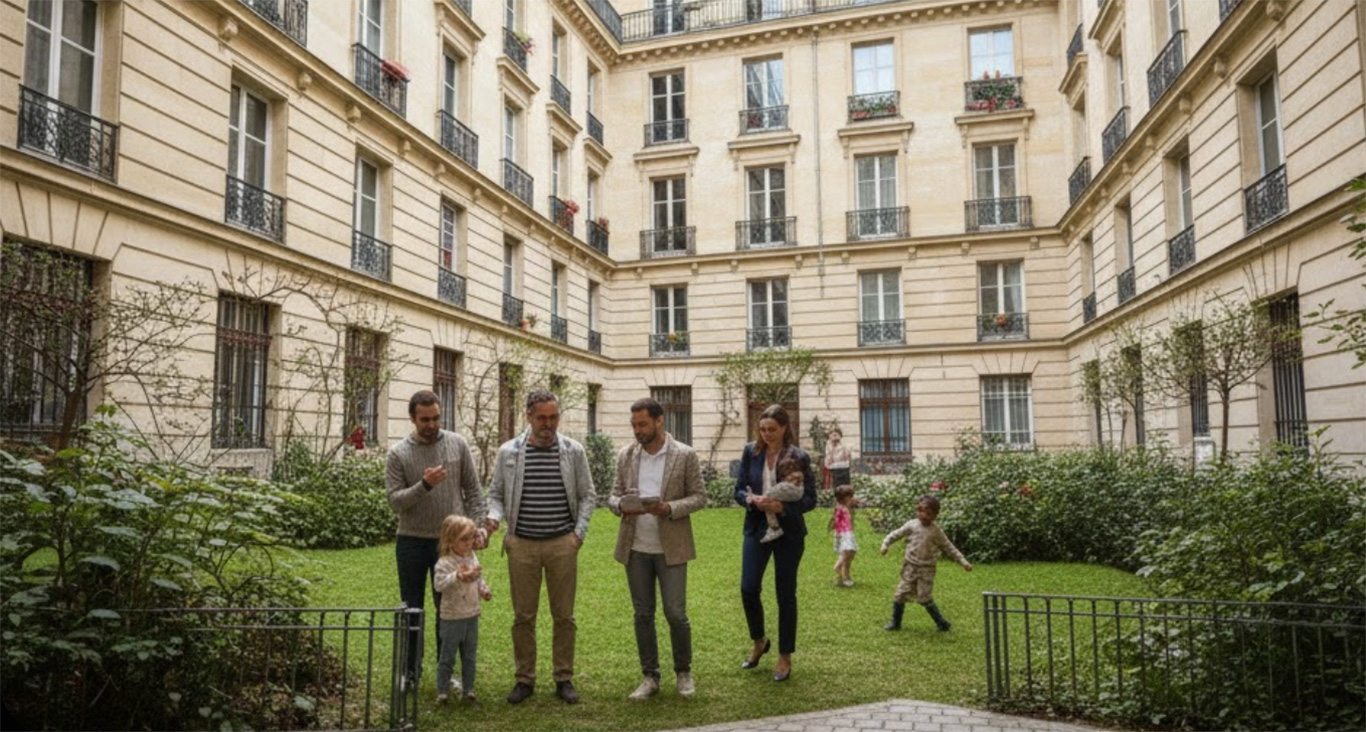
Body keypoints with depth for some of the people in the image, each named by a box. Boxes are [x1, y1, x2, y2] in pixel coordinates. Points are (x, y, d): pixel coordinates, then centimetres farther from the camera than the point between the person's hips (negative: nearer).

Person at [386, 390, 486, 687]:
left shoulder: (457, 444, 0)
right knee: (412, 608, 11)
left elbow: (473, 490, 3)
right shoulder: (398, 454, -4)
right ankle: (411, 669, 25)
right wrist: (424, 485, -26)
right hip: (412, 542, 0)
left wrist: (478, 526, -6)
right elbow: (395, 501, -11)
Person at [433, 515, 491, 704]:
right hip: (452, 617, -6)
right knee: (447, 656, 4)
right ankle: (442, 691, 14)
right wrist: (457, 576, -43)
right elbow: (440, 584, -31)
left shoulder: (472, 557, 5)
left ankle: (468, 689, 23)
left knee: (470, 656, 14)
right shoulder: (444, 563, -17)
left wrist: (484, 590, 3)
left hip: (472, 615, 6)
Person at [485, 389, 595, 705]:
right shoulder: (508, 452, 3)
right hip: (521, 545, 0)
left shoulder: (574, 451, 2)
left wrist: (579, 533, -3)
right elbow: (496, 493, 10)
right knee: (523, 616, 7)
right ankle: (525, 679, 20)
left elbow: (586, 495, 6)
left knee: (564, 615, 6)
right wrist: (495, 515, -10)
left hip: (562, 544, 0)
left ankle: (564, 678, 18)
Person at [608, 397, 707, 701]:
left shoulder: (685, 456, -4)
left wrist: (669, 508, -20)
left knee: (675, 614, -1)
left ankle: (684, 672, 21)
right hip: (635, 548, 3)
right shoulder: (626, 455, 6)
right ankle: (650, 677, 22)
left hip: (670, 548, -3)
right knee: (643, 615, 9)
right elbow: (614, 494, 11)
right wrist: (621, 505, -13)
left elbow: (699, 497, -2)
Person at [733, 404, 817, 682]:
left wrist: (782, 506, -23)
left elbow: (810, 499, -7)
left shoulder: (799, 457, -8)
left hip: (788, 531, -2)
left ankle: (785, 657, 20)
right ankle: (759, 641, 25)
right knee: (748, 589, -3)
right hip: (757, 528, 3)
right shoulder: (751, 452, 1)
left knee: (785, 594, 5)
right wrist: (752, 500, -18)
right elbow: (739, 490, 5)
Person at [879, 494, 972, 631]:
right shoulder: (912, 525, -2)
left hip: (926, 569, -2)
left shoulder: (936, 532, -4)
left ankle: (942, 623, 10)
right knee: (901, 594, 2)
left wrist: (963, 561, -3)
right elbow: (896, 534, 4)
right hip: (910, 567, 2)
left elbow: (949, 548, 2)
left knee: (924, 598, -6)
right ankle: (895, 623, 17)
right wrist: (885, 544, -12)